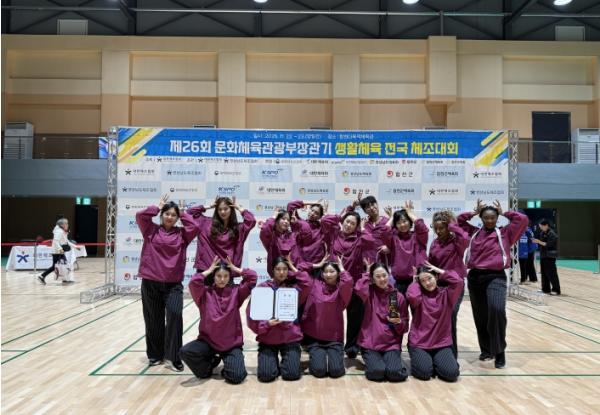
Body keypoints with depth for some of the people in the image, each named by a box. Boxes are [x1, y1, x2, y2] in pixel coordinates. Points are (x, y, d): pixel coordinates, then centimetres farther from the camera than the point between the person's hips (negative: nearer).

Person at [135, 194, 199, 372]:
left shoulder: (181, 234, 6)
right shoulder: (151, 231, 5)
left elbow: (195, 226, -10)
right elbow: (140, 216, -8)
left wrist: (182, 213, 3)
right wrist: (158, 207, 2)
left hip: (173, 284, -1)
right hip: (150, 283, 1)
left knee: (175, 315, -17)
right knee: (153, 320, 9)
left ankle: (173, 357, -6)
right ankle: (155, 355, 28)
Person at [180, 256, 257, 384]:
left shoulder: (236, 291, 0)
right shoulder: (205, 292, -2)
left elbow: (252, 277, -11)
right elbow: (193, 282, -22)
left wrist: (235, 269, -3)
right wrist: (208, 271, -9)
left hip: (232, 344, -1)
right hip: (208, 341, 1)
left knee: (236, 376, -19)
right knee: (185, 352, -25)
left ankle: (228, 364, 19)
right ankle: (208, 366, 7)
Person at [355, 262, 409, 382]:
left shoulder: (399, 297, 3)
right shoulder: (370, 293, 0)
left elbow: (405, 327, 7)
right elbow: (359, 289, -26)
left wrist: (398, 322, -17)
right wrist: (367, 273, -10)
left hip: (391, 344, 1)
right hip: (370, 344, -1)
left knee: (395, 373, -23)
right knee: (377, 372, -24)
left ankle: (396, 360, 13)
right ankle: (373, 361, 12)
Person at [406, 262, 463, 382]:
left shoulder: (445, 294, 3)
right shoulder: (418, 296, -1)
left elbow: (459, 282, -15)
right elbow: (412, 297, -26)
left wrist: (440, 271, -5)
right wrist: (415, 282, -6)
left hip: (442, 344, 2)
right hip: (419, 344, -1)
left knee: (451, 373, -19)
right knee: (424, 372, -23)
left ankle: (436, 363, 13)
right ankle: (418, 360, 12)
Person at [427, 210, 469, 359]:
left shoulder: (456, 242, -9)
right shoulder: (435, 243, 8)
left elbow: (465, 238, -32)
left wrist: (452, 225, -18)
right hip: (437, 285, 6)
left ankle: (451, 355, 6)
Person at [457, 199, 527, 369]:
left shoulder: (505, 233, 6)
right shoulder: (473, 232, 13)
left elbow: (522, 219, -2)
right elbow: (459, 220, 18)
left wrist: (504, 213, 7)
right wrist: (474, 212, 13)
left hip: (496, 277, -3)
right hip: (474, 277, 4)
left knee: (497, 310, -25)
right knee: (480, 316, 9)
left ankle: (499, 352, -9)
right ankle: (486, 349, 28)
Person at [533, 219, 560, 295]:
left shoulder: (552, 234, -13)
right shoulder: (542, 233, 10)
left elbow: (549, 245, -20)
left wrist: (539, 242, -22)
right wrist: (536, 240, -1)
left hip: (550, 256, -8)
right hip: (543, 255, 8)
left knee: (551, 273, -7)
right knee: (544, 273, 11)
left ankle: (556, 290, -2)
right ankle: (546, 289, 19)